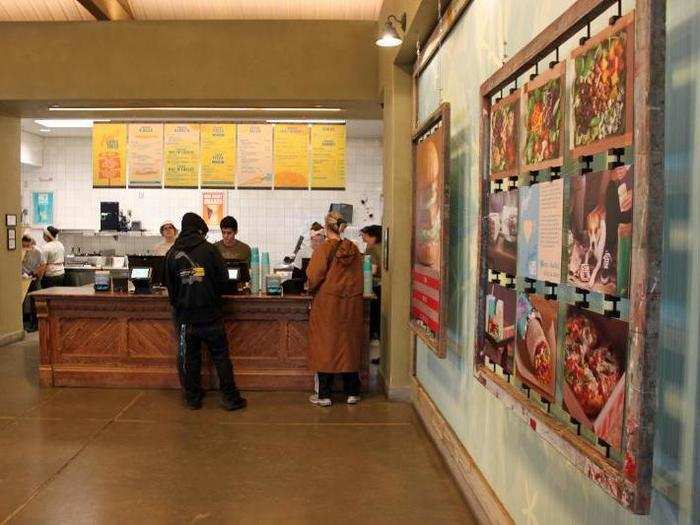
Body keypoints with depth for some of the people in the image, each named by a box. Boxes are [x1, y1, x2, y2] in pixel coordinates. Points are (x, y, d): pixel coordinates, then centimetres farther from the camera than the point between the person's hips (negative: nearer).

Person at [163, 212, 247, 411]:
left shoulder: (172, 253, 1)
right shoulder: (209, 249, -7)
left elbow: (169, 285, 7)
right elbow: (223, 279, -4)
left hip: (184, 315, 2)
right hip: (210, 313, -2)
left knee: (189, 358, 10)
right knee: (221, 355, 6)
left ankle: (193, 398, 17)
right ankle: (230, 398, 9)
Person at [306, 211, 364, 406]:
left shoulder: (324, 249, -12)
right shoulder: (354, 249, 1)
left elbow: (313, 279, -12)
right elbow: (358, 278, 7)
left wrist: (311, 288, 7)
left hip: (327, 304, -4)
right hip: (352, 305, 4)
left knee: (325, 346, 5)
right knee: (350, 346, 12)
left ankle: (323, 395, 10)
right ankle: (352, 393, 19)